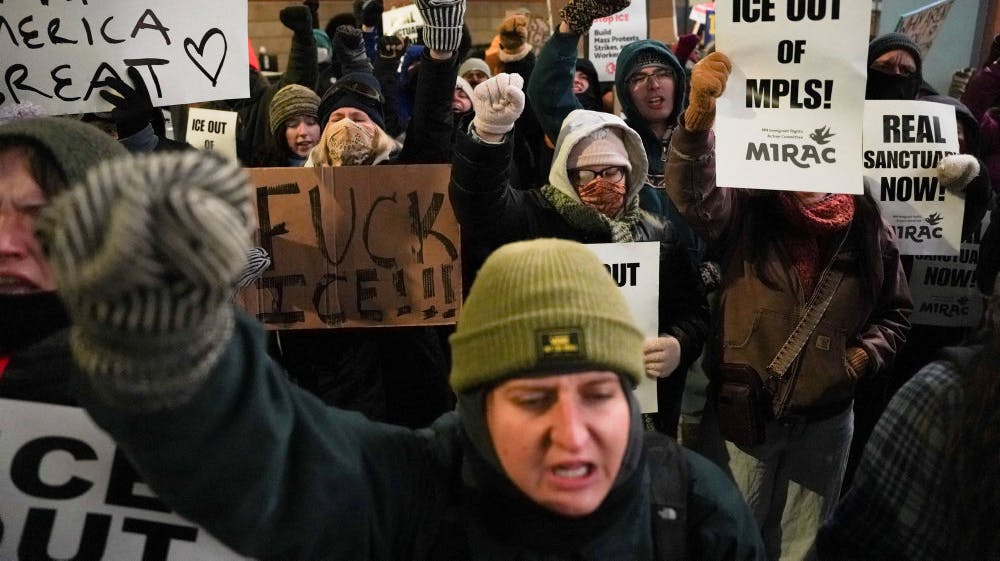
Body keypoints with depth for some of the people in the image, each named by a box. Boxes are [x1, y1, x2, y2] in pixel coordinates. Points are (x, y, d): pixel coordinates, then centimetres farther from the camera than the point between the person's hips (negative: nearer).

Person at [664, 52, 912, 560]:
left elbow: (896, 311, 13)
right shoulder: (746, 209, -8)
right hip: (741, 412, -2)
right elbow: (693, 194, -31)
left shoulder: (868, 226, 1)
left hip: (826, 420, 3)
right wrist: (698, 118, -47)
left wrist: (866, 353, -6)